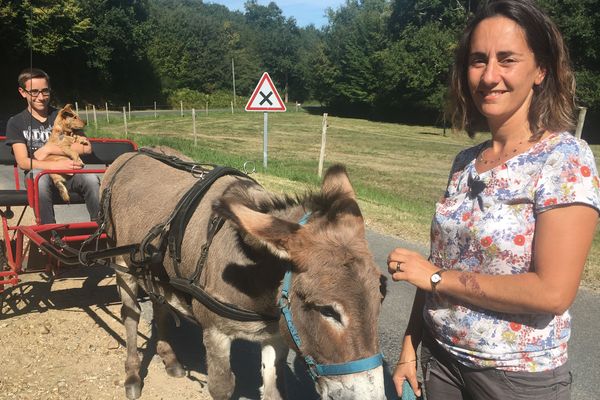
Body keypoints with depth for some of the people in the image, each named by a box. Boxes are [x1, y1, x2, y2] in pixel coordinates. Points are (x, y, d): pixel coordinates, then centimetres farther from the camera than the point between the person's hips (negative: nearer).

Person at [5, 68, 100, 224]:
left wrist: (49, 149, -7)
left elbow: (86, 148, 1)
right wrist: (56, 165, -21)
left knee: (91, 179, -32)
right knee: (39, 177, -38)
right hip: (37, 173, -1)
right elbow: (23, 162, -4)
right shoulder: (16, 122, 10)